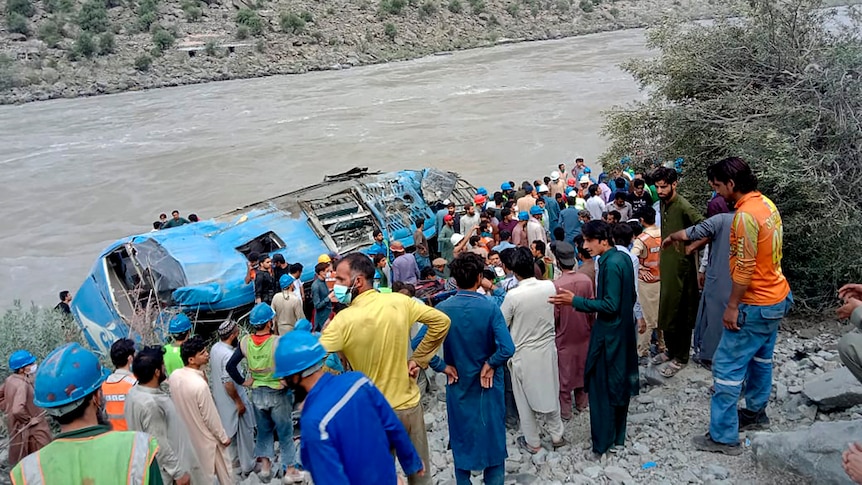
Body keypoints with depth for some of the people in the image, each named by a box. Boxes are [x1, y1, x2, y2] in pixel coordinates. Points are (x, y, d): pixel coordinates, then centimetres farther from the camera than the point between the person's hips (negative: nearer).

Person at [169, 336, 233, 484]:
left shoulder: (174, 376, -11)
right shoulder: (200, 385, -32)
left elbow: (177, 402, 4)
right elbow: (210, 417, -22)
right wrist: (223, 437, -8)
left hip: (186, 434, 7)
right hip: (205, 438, -7)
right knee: (223, 471, 16)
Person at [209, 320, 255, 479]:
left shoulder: (214, 348, -2)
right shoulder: (228, 355, -30)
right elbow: (228, 383, -30)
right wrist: (239, 402, -20)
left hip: (220, 399, 9)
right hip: (233, 401, -9)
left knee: (230, 431, 23)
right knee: (244, 433, 9)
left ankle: (235, 462, 38)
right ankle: (247, 466, 22)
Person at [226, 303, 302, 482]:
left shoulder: (245, 342, -9)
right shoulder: (278, 342, -21)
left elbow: (230, 366, -6)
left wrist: (243, 382, 3)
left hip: (257, 394, 4)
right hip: (278, 394, -4)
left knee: (263, 430, 23)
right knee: (285, 432, 12)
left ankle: (265, 466, 27)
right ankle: (290, 469, 22)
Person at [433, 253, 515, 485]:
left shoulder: (442, 309, -12)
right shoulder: (490, 307, -18)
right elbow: (507, 348, -26)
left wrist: (442, 367, -7)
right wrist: (490, 364, -9)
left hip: (458, 385, 2)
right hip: (488, 384, -1)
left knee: (461, 439, 18)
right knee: (493, 437, 16)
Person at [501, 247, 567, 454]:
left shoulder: (513, 295, -24)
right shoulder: (550, 287, -12)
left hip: (524, 354, -4)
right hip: (547, 349, 4)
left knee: (525, 399, 14)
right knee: (550, 393, 21)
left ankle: (532, 442, 27)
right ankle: (557, 436, 35)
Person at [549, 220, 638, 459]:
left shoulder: (611, 264, -23)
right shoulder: (623, 258, 5)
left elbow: (610, 305, -25)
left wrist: (575, 301, -24)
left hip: (608, 334, -9)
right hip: (623, 330, 10)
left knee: (601, 387, 1)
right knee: (620, 384, 17)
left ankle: (602, 442, 10)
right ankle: (618, 436, 30)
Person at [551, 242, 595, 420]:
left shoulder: (556, 285, -24)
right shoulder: (586, 280, -14)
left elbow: (554, 315, -15)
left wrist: (553, 331, 4)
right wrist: (591, 326, 13)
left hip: (564, 336, -3)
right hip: (583, 333, 4)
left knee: (564, 372, 11)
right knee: (581, 367, 21)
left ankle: (565, 410, 22)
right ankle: (581, 402, 37)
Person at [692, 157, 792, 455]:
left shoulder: (746, 215, -24)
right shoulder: (765, 203, 5)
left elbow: (744, 267, -25)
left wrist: (732, 306, -18)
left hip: (755, 304, -10)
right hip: (777, 296, 10)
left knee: (727, 366, -3)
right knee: (760, 358, 24)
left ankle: (723, 437, 4)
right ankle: (756, 411, 42)